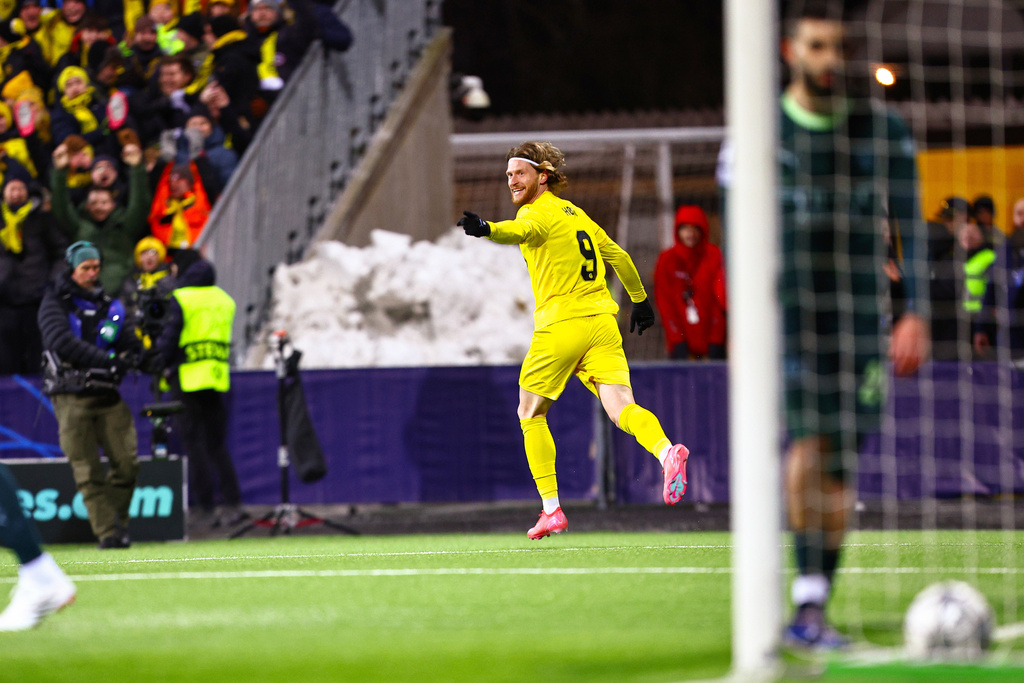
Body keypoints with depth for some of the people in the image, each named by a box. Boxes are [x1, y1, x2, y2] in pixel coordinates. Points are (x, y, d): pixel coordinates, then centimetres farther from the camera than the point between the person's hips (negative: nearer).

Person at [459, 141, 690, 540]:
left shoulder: (538, 212, -5)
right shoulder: (575, 214, 21)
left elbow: (520, 231, -30)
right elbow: (618, 257, 29)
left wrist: (487, 230, -50)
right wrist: (640, 301, 41)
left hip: (561, 326, -7)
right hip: (602, 321, 7)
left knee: (531, 413, 10)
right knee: (621, 408, -6)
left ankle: (551, 510, 8)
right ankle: (665, 451, -37)